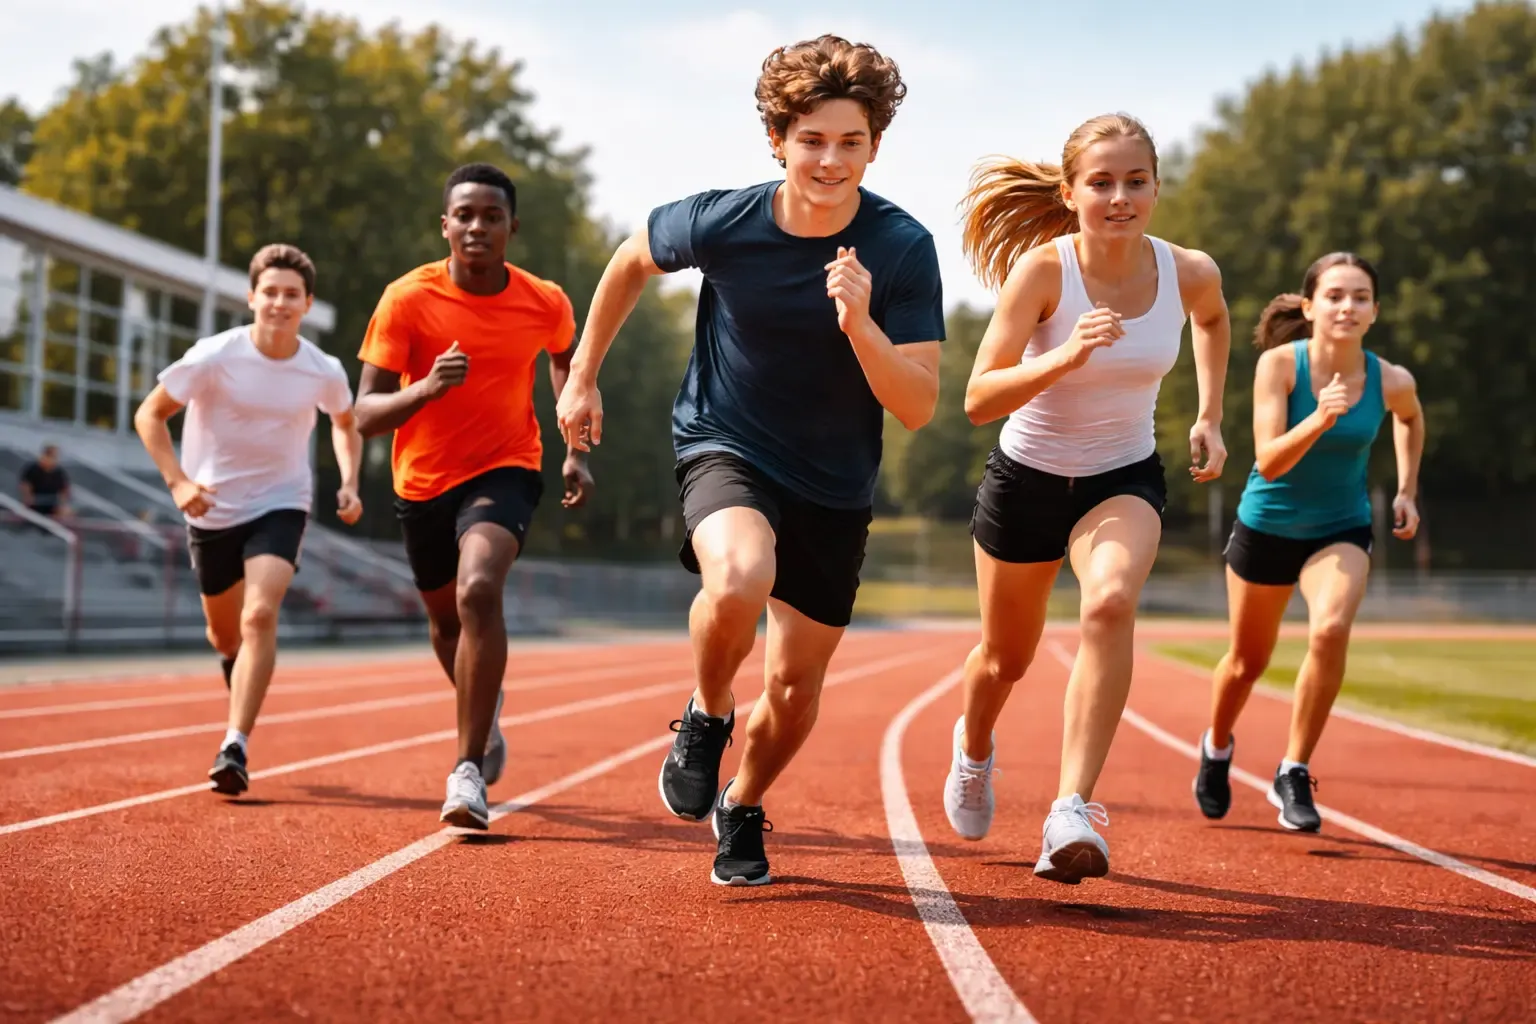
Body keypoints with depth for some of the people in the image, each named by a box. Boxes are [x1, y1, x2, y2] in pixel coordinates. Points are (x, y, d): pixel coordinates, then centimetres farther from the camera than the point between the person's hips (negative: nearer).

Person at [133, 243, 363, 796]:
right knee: (224, 632, 15)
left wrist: (349, 484, -2)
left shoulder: (324, 371, -10)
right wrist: (178, 481, -21)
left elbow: (346, 423, 13)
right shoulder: (215, 356, -18)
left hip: (281, 505, 0)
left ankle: (235, 746, -22)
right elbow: (149, 414, -8)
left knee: (260, 615, -23)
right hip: (213, 508, 1)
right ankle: (242, 674, 53)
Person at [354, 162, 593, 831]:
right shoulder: (408, 299, -14)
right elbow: (365, 414, -15)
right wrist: (426, 387, -35)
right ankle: (485, 713, 53)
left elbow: (566, 358, 16)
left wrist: (577, 453, 7)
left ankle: (469, 767, -22)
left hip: (504, 470, -2)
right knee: (445, 621, 19)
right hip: (423, 481, 2)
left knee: (479, 590, -29)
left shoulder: (545, 304, -10)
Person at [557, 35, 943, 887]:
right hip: (724, 447, -1)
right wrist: (582, 376, 12)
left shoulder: (904, 249, -17)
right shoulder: (721, 224, -15)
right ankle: (706, 715, -2)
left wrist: (860, 325, -36)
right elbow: (632, 260, 8)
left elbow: (918, 408, -19)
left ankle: (743, 808, 40)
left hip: (834, 489, 2)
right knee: (740, 580, -34)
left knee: (796, 686, 8)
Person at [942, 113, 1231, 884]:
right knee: (1006, 658, 15)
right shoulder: (1042, 270, -22)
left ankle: (1072, 812, -32)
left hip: (1123, 480, 1)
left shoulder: (1190, 272, -12)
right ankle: (973, 747, 52)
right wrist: (1066, 356, -42)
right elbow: (979, 399, -27)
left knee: (1111, 604, -31)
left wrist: (1209, 419, 7)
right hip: (1027, 477, -1)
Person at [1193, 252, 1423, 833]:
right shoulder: (1279, 364, -21)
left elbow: (1410, 419, 12)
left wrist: (1407, 491, 7)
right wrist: (1319, 419, -43)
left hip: (1341, 529, 1)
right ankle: (1216, 748, 48)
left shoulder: (1392, 382, -14)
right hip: (1267, 526, 0)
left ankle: (1294, 774, -13)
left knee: (1331, 629, -29)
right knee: (1247, 661, 15)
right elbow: (1268, 462, -28)